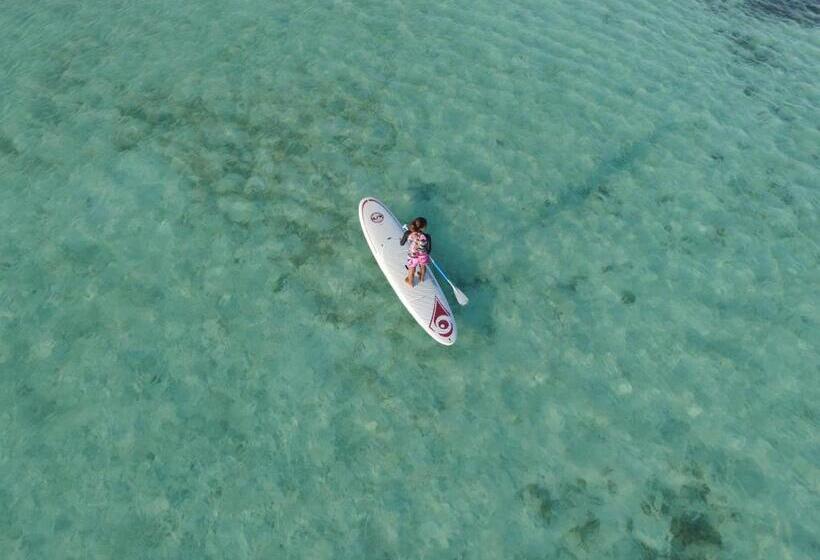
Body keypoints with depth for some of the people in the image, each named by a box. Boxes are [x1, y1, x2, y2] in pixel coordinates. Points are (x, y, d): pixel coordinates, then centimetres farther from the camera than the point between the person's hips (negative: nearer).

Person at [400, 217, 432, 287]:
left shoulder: (408, 233, -27)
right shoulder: (426, 236, -30)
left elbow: (402, 244, -9)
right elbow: (429, 249, -14)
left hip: (412, 256, 0)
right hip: (423, 255, 0)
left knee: (411, 270, 30)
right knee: (423, 267, 35)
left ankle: (410, 283, 58)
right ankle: (422, 278, 65)